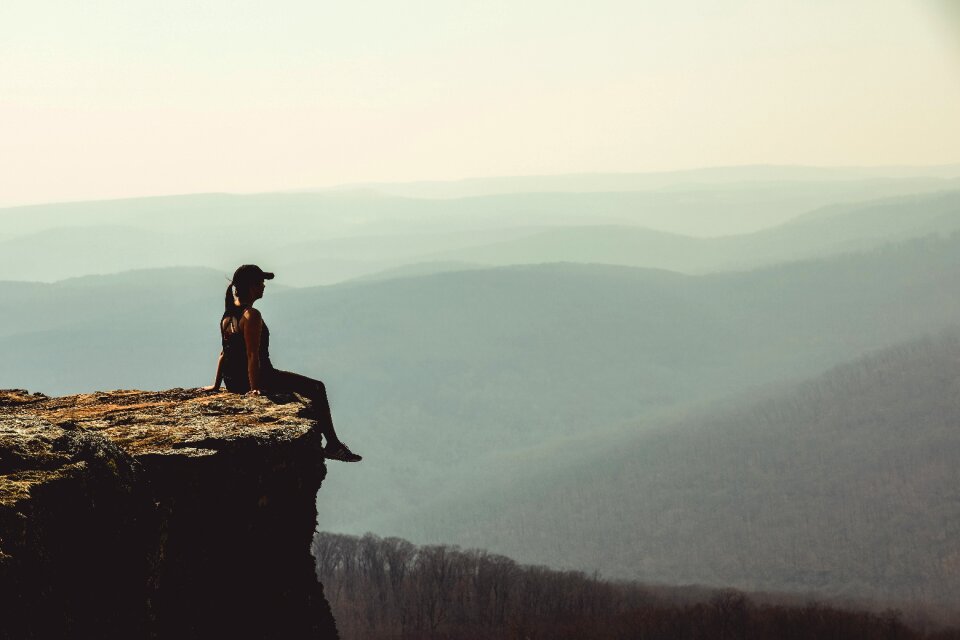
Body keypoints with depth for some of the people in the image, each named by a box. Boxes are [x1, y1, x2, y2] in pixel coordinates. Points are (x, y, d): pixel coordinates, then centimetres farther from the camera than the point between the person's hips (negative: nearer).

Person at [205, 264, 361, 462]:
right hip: (260, 377, -10)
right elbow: (252, 355, -23)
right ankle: (332, 445, 4)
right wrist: (254, 388, -23)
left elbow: (224, 353, 14)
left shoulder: (229, 314, 8)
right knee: (317, 389, 1)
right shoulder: (252, 315, -20)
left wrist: (216, 385, 18)